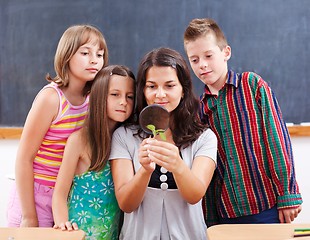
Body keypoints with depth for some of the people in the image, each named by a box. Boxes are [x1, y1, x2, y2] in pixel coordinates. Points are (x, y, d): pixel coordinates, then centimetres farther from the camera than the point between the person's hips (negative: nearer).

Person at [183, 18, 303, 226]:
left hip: (267, 208, -3)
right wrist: (210, 220, 10)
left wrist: (288, 194, -10)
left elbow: (277, 138, -7)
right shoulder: (199, 107, 7)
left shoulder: (253, 85, -3)